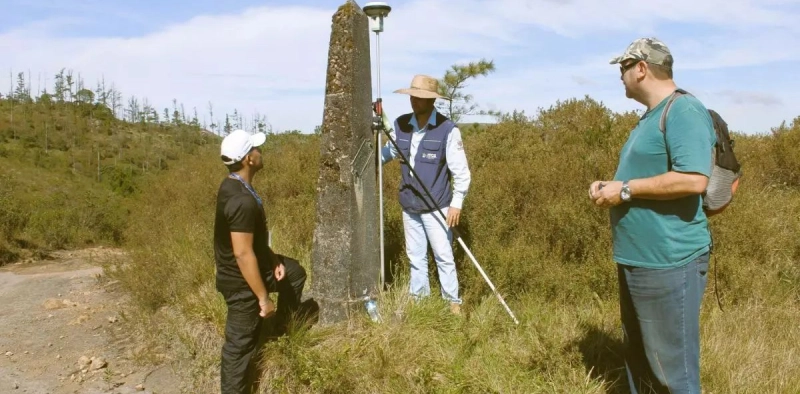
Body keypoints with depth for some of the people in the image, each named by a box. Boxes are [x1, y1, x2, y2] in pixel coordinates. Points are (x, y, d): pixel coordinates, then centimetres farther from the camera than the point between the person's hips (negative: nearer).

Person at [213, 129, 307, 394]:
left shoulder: (232, 186, 1)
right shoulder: (242, 201, -31)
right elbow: (243, 254, -31)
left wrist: (273, 259, 11)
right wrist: (263, 297, -23)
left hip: (238, 271, 10)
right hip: (241, 282, -10)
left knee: (295, 273, 25)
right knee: (241, 343, 5)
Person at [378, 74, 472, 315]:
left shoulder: (447, 129, -13)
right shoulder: (400, 124, 1)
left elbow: (461, 170, -11)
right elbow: (388, 152, 16)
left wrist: (457, 202, -16)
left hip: (436, 206, -5)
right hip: (409, 205, 5)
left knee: (443, 256, 0)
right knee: (415, 255, 13)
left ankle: (453, 301, 12)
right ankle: (418, 299, 26)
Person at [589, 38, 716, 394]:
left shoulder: (684, 111, -15)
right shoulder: (651, 117, 17)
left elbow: (693, 179, -28)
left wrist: (625, 190, -19)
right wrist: (608, 186, 9)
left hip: (668, 263, -10)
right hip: (636, 260, 10)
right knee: (638, 359, 21)